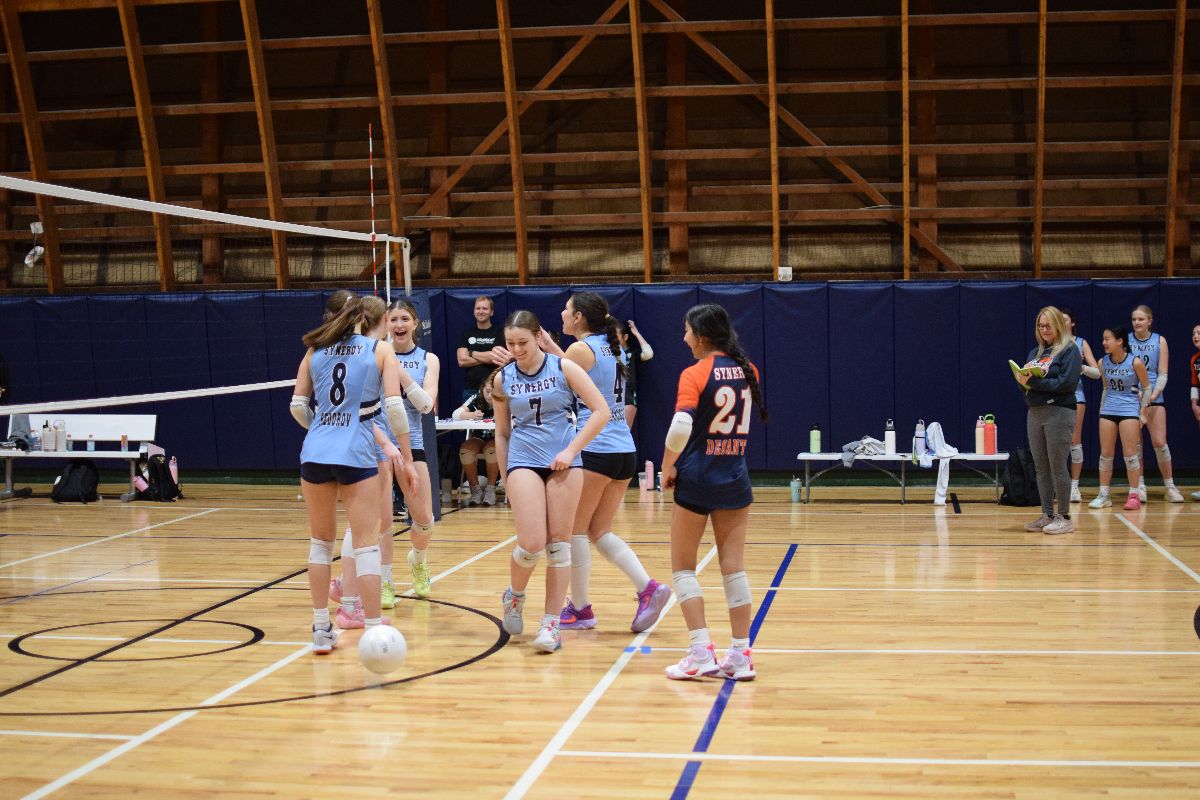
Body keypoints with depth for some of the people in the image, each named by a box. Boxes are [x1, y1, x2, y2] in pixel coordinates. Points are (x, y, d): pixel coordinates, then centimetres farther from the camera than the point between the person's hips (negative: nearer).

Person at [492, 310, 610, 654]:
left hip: (563, 461, 0)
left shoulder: (563, 368, -2)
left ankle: (551, 623, 9)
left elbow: (601, 411, -5)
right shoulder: (502, 379, 5)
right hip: (523, 461, 0)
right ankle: (515, 595, 19)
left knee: (558, 544, 0)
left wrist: (571, 450, -11)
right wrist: (505, 479, 11)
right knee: (531, 544, -12)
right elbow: (501, 434, 13)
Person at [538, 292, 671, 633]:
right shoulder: (611, 347, 14)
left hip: (594, 451, -8)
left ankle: (580, 608, 13)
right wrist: (551, 349, 25)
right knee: (600, 531, 14)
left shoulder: (581, 349, -9)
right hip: (625, 451, 8)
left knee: (576, 529, 6)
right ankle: (648, 587, -1)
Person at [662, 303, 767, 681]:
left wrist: (667, 467, -9)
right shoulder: (748, 371, 5)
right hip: (735, 480, 5)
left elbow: (680, 428, -24)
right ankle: (741, 655, 9)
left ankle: (701, 653, 0)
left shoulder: (695, 375, -12)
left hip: (696, 480, -5)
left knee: (683, 567, 8)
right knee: (734, 568, 8)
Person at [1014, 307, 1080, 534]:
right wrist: (1023, 380, -8)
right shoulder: (1035, 353, 17)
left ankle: (1064, 517, 4)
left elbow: (1068, 383, -16)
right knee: (1041, 468, 8)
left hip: (1059, 413, -7)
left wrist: (1033, 382, -17)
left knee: (1057, 466, -4)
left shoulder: (1069, 350, -4)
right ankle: (1047, 515, 14)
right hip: (1034, 413, 7)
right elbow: (1027, 382, 16)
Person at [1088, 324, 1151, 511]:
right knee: (1105, 454, 5)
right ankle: (1103, 495, 11)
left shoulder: (1135, 362, -12)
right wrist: (1101, 410, 14)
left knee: (1130, 454, -4)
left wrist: (1142, 413, -4)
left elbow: (1146, 388, -2)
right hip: (1108, 410, 5)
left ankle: (1134, 495, 6)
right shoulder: (1103, 363, 1)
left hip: (1129, 410, -5)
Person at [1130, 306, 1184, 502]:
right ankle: (1140, 486, 10)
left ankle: (1170, 486, 6)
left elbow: (1162, 374, 1)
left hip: (1154, 398, 0)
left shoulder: (1159, 341, 4)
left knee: (1160, 443, -5)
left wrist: (1153, 394, -15)